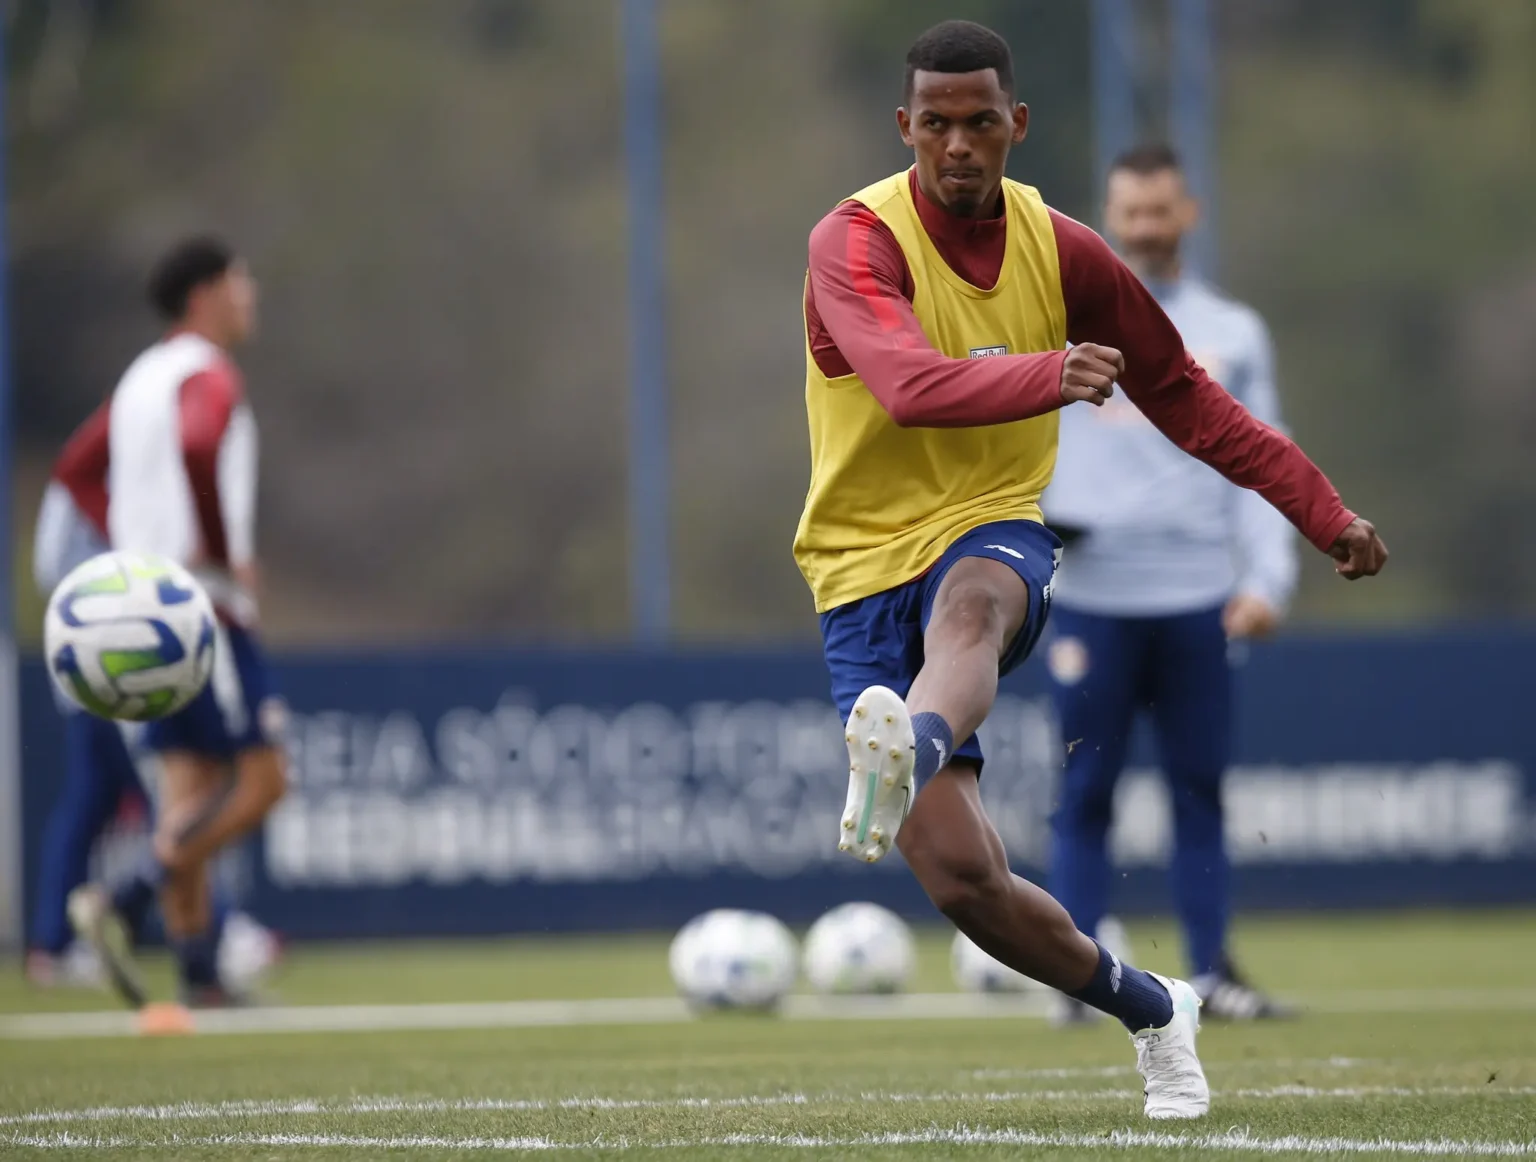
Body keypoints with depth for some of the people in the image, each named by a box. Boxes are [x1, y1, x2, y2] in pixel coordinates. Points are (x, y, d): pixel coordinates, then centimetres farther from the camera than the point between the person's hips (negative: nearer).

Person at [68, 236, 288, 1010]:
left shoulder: (141, 379, 18)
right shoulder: (209, 377, -10)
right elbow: (197, 449, -30)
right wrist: (226, 559, -21)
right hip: (206, 607, -9)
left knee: (188, 787, 7)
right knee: (260, 780, -8)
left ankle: (198, 972, 3)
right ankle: (124, 902, -18)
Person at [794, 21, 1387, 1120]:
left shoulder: (1061, 251, 4)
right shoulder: (857, 242, -11)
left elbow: (1182, 393, 16)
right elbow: (910, 384, -30)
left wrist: (1325, 510, 14)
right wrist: (1046, 377, -48)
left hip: (995, 538, 2)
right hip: (866, 568, -2)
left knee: (968, 604, -39)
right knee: (961, 878, -13)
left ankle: (909, 756, -71)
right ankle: (1152, 1009, 11)